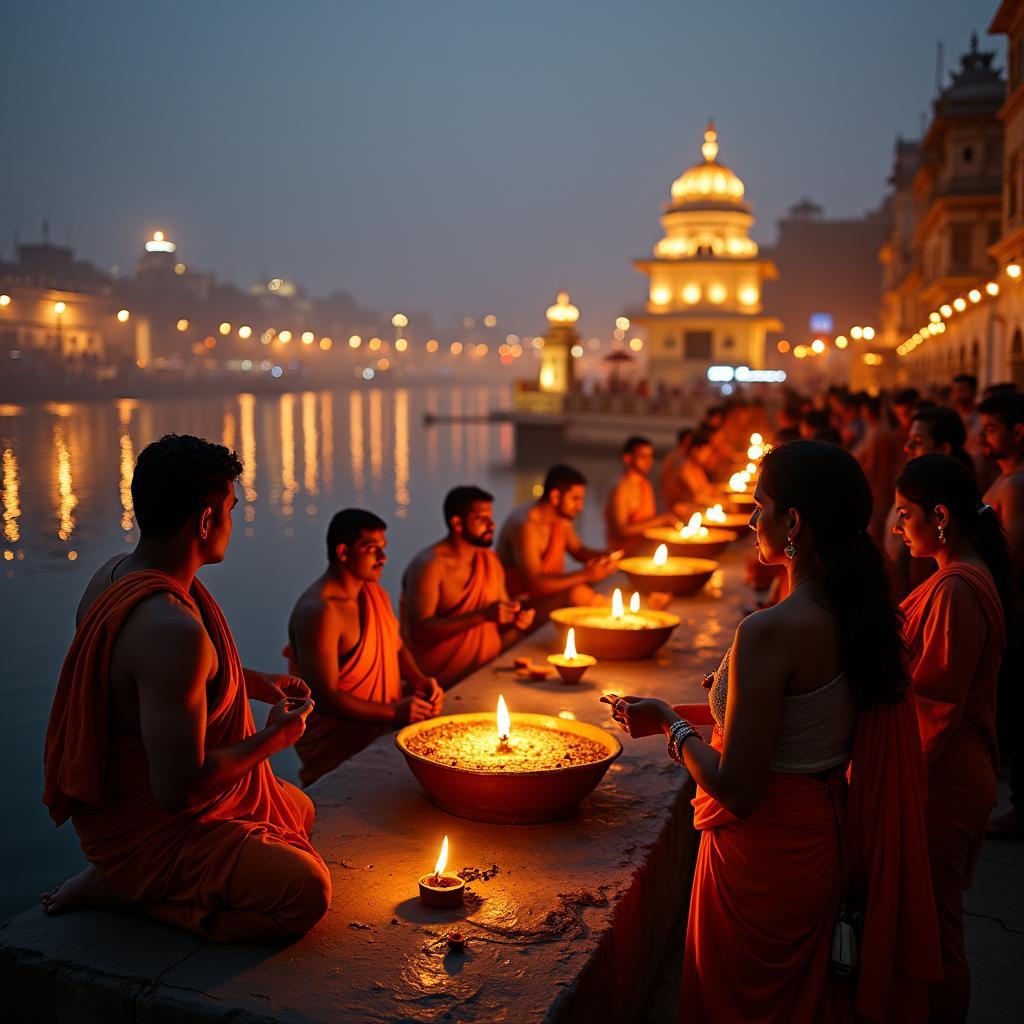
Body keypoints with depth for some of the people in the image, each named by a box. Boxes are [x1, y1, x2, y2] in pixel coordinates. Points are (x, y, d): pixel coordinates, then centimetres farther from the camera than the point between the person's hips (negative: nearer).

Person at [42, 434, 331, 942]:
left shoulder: (116, 572, -2)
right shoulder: (174, 628, -34)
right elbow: (179, 789, -33)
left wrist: (255, 682, 8)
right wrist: (274, 737, -16)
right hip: (146, 828, -10)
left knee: (298, 808, 25)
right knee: (307, 892, -17)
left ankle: (129, 878, 13)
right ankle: (122, 889, -4)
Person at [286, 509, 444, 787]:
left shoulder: (376, 593, 12)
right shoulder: (318, 612, -17)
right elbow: (324, 698, -20)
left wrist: (419, 680, 3)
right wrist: (393, 712, -20)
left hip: (385, 729, 8)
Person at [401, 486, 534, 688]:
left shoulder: (490, 561, 12)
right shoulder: (429, 565, -11)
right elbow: (419, 629, -21)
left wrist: (516, 621, -5)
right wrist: (484, 615, -25)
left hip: (488, 671, 7)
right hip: (443, 682, -7)